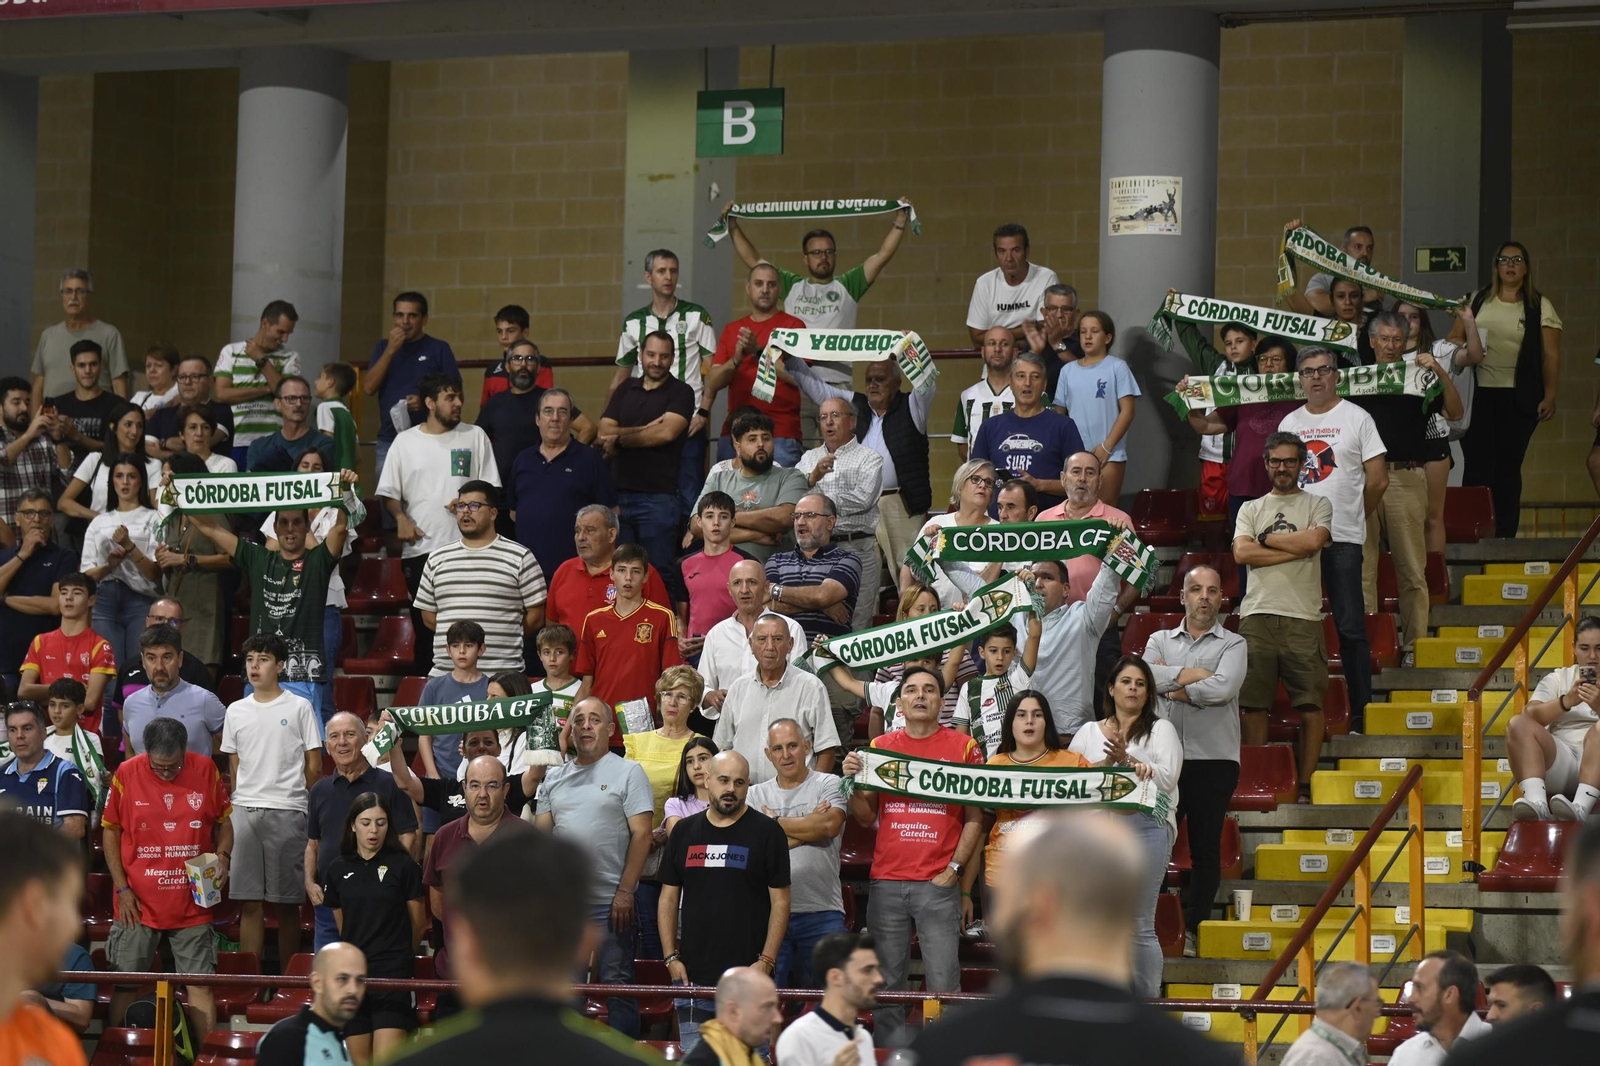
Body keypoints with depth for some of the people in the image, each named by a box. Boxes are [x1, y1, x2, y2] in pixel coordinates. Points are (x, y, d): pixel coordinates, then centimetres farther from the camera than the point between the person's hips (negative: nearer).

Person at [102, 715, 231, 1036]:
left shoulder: (205, 769, -2)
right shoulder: (127, 774, -6)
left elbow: (224, 820, 11)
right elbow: (111, 831, 2)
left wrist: (223, 855, -9)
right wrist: (122, 889, -4)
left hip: (192, 903, 1)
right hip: (138, 903, -1)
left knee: (200, 985, 3)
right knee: (126, 984, 4)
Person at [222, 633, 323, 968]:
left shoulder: (299, 708, 1)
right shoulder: (236, 711, 12)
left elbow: (314, 767, 3)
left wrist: (310, 810, 1)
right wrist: (237, 806, 10)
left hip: (287, 811, -3)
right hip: (245, 811, 3)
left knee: (288, 902, 1)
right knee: (249, 902, 1)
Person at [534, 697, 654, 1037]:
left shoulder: (628, 772, 1)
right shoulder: (554, 778, 14)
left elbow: (641, 835, -6)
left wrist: (625, 892, -14)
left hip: (610, 904, -5)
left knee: (617, 984, -3)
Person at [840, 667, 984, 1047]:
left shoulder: (963, 748, 4)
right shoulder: (880, 747, 11)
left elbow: (975, 818, 4)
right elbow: (866, 816, 12)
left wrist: (954, 868, -6)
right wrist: (853, 781, -5)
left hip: (939, 885, -3)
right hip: (886, 883, 3)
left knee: (943, 984, -6)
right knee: (886, 983, 4)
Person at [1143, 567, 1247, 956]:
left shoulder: (1233, 645, 6)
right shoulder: (1160, 640, 15)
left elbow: (1223, 688, -14)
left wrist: (1172, 687, -5)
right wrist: (1190, 674, -11)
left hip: (1213, 759, -2)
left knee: (1206, 848, 2)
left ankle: (1195, 929, 8)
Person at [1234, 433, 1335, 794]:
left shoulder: (1318, 505, 11)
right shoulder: (1250, 509, 17)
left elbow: (1314, 540, -10)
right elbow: (1241, 553, -1)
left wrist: (1266, 538, 0)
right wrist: (1295, 549, -5)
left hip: (1303, 617, -2)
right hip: (1257, 615, 2)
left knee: (1310, 704, -6)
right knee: (1253, 704, 0)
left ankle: (1304, 785, 0)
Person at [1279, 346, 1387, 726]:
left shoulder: (1356, 418, 1)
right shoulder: (1289, 423, 14)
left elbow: (1377, 480, 2)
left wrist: (1352, 517, 7)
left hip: (1343, 538, -4)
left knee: (1350, 626, -5)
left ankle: (1361, 710, -2)